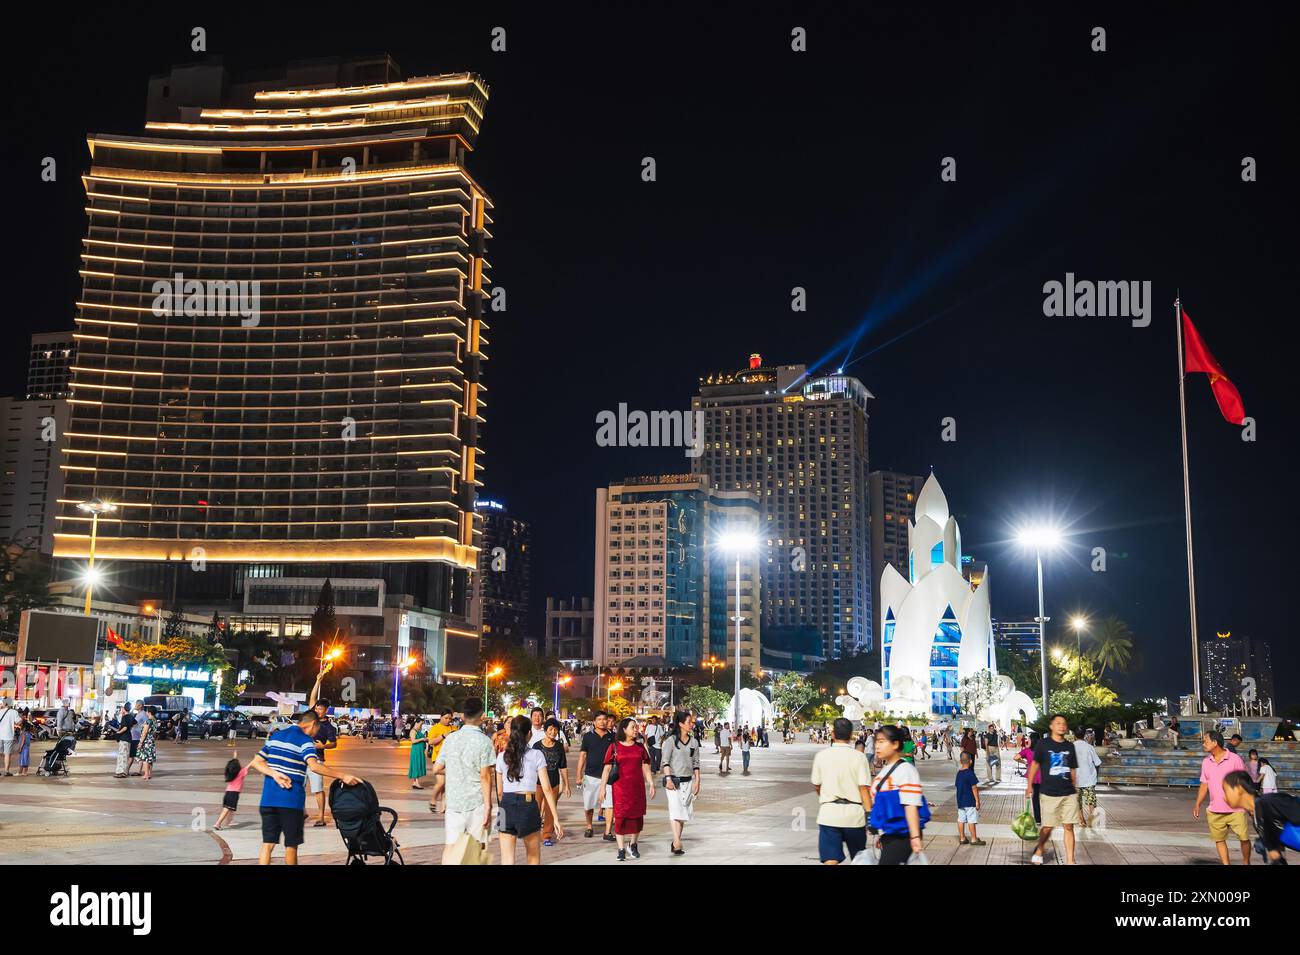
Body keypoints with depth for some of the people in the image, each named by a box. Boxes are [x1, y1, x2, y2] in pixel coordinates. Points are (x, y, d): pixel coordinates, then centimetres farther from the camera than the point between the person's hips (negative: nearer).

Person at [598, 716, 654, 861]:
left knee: (637, 816, 7)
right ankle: (621, 849, 6)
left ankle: (632, 845, 28)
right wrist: (603, 787, -4)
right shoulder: (615, 747, -1)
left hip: (637, 787, 3)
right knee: (620, 816, -2)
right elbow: (607, 768, -1)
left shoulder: (639, 747, 7)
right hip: (620, 787, -3)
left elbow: (646, 768, 10)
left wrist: (651, 784, 5)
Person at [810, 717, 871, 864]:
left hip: (828, 813, 0)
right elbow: (864, 788, -11)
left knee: (830, 860, -3)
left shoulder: (821, 755, -1)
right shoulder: (859, 757, -5)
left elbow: (816, 786, 8)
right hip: (854, 813, 0)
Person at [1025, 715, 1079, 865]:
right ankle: (1039, 850, 30)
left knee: (1069, 827, -1)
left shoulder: (1070, 746, 7)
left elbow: (1072, 769, 14)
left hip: (1069, 793, 3)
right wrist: (1029, 785, 2)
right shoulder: (1043, 744, -3)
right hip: (1049, 793, -3)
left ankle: (1070, 861, 4)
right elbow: (1035, 763, 4)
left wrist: (1076, 789, 14)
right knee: (1048, 827, 4)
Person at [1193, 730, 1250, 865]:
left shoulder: (1235, 759, -6)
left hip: (1236, 810, -4)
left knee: (1244, 838, -3)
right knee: (1219, 839, 5)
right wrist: (1197, 805, 9)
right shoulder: (1206, 762, 8)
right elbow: (1204, 785, 14)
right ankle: (1226, 864, 15)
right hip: (1215, 811, 4)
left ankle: (1246, 862, 19)